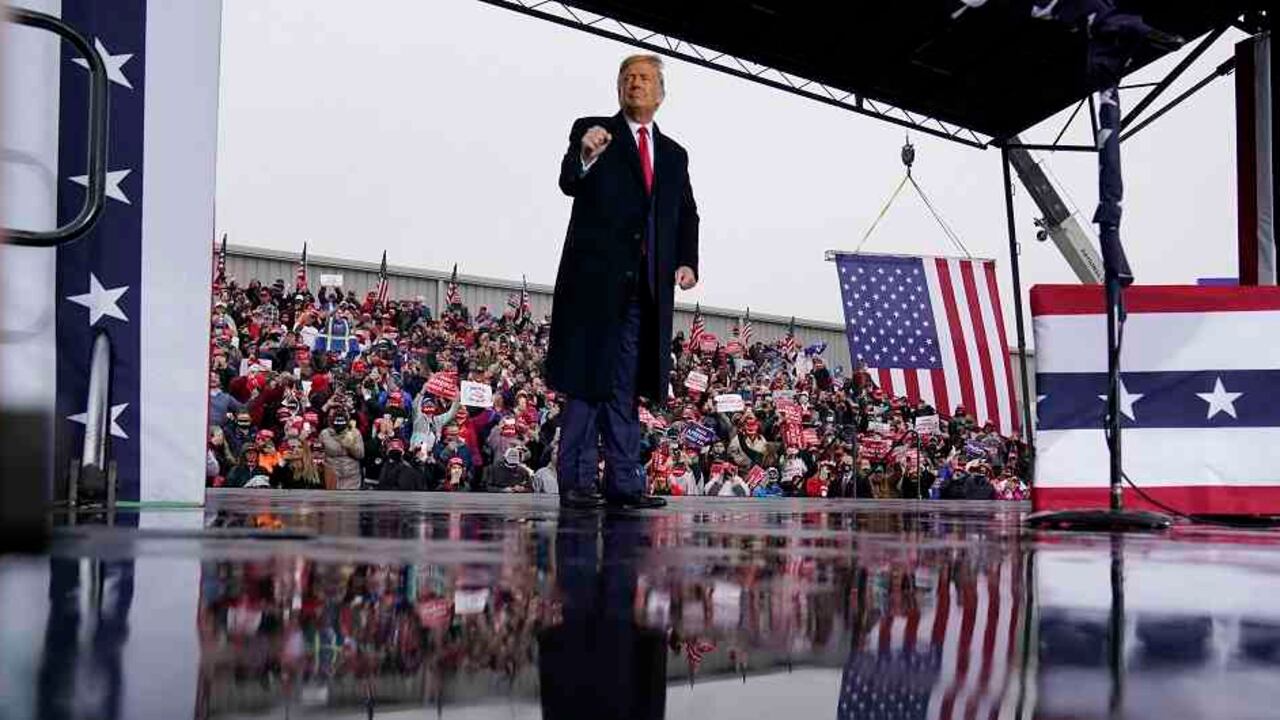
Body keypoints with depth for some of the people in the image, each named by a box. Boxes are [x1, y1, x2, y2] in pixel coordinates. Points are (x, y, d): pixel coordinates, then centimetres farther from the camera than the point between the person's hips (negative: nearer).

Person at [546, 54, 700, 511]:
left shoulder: (674, 155, 20)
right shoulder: (591, 131, 5)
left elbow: (687, 216, 18)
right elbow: (569, 184, -10)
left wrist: (687, 262, 0)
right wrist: (586, 157, -32)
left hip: (648, 284, 5)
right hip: (595, 277, -5)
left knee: (627, 385, 6)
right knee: (587, 381, -5)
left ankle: (623, 482, 7)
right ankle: (575, 482, -3)